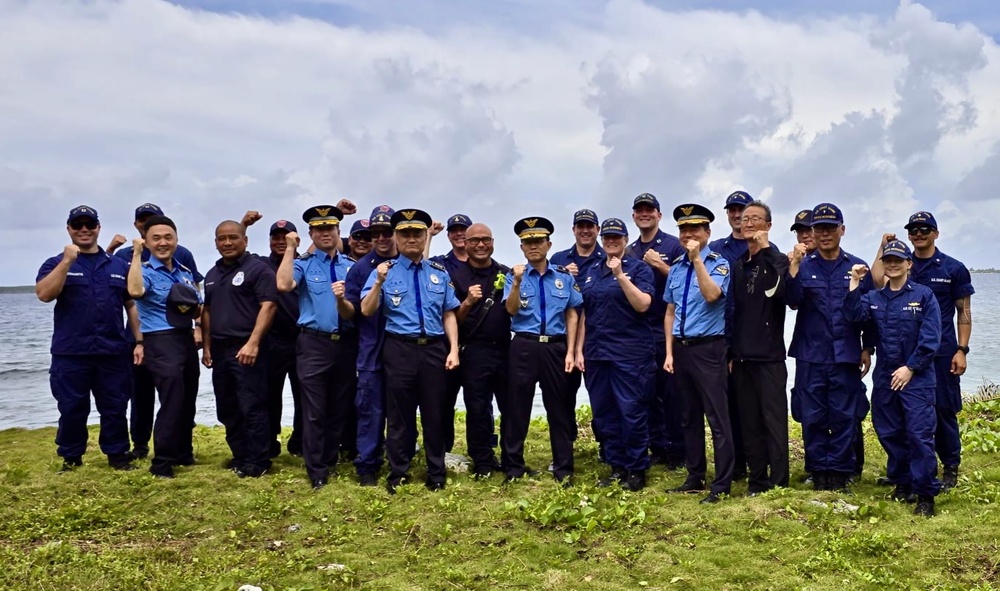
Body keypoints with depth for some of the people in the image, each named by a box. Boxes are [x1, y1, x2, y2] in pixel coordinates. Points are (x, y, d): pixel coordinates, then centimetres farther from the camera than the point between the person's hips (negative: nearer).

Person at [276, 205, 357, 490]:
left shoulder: (352, 267, 7)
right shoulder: (303, 264, 2)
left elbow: (355, 311, -1)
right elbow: (283, 285, -21)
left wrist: (342, 300, -23)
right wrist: (290, 249, -13)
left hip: (346, 343, 3)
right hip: (313, 343, -3)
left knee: (340, 407, 13)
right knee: (314, 410, -1)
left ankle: (330, 461, 30)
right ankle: (317, 471, 9)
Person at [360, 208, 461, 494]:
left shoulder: (440, 272, 9)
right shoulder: (385, 270, 2)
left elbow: (449, 314, 8)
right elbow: (367, 311, -7)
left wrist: (453, 349, -1)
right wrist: (379, 283, -22)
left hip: (435, 349, 2)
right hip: (399, 349, -2)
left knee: (435, 413, 9)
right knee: (399, 415, 6)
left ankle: (436, 474, 21)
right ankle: (398, 475, 18)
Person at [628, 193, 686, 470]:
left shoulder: (674, 245, -1)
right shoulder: (629, 252, 14)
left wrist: (660, 265, -16)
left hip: (668, 330, -5)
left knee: (672, 391, -3)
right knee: (648, 392, 8)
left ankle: (677, 450, 6)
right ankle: (657, 447, 18)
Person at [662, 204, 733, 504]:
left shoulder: (718, 263, -5)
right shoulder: (676, 268, 11)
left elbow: (712, 295, -25)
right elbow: (670, 313, 13)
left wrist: (697, 259, -23)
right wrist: (669, 352, 8)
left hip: (708, 348, -6)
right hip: (682, 348, 6)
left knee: (717, 417, -4)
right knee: (689, 417, 13)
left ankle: (722, 484, 1)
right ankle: (695, 477, 22)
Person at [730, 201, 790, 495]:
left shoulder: (777, 260, -2)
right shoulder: (737, 265, 14)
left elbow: (785, 291, -25)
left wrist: (765, 248, -23)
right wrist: (729, 352, 12)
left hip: (769, 355, -6)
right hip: (742, 356, 6)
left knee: (774, 420, -4)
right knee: (749, 423, 9)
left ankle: (778, 484, 1)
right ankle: (757, 481, 17)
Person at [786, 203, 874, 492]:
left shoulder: (857, 267, 6)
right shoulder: (804, 266, 5)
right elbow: (793, 301, -10)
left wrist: (867, 349, 5)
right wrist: (794, 267, -21)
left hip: (846, 356, 0)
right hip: (810, 356, 0)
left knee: (844, 416, 3)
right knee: (813, 417, 4)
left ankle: (840, 470, 13)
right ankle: (818, 470, 15)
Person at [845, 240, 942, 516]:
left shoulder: (924, 295, -3)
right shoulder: (874, 297, 10)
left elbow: (930, 339, -8)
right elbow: (854, 315, -10)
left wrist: (910, 368, -12)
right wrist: (855, 283, -17)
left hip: (916, 377, -5)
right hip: (885, 377, 5)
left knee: (919, 434, -9)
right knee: (890, 433, 11)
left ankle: (926, 493, -1)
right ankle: (902, 483, 27)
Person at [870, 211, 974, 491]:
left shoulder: (953, 268, 1)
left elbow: (964, 312, 1)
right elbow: (877, 280, -14)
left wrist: (962, 350, -6)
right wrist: (884, 247, -7)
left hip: (942, 352, -3)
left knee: (944, 410, 2)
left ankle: (950, 467, 15)